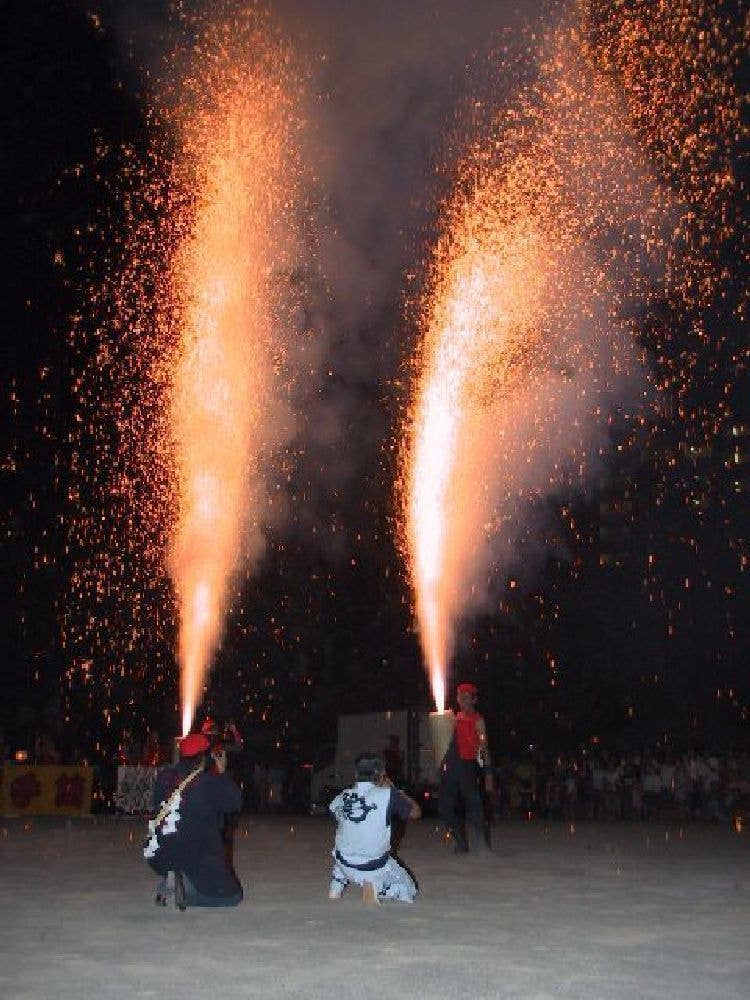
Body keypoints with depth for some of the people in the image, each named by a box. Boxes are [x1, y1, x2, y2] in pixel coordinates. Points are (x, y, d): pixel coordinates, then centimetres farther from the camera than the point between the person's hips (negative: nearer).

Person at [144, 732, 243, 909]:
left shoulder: (164, 778, 1)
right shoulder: (211, 783, -10)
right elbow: (236, 802, 2)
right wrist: (222, 773, 10)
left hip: (158, 858, 5)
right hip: (196, 858, -5)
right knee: (232, 896, 10)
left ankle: (168, 881, 10)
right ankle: (186, 889, -13)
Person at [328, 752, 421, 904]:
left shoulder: (342, 797, -4)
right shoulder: (388, 795, -15)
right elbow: (415, 812, 0)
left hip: (345, 866, 4)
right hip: (375, 868, -4)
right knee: (408, 891, 20)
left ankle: (335, 887, 17)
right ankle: (378, 888, -7)